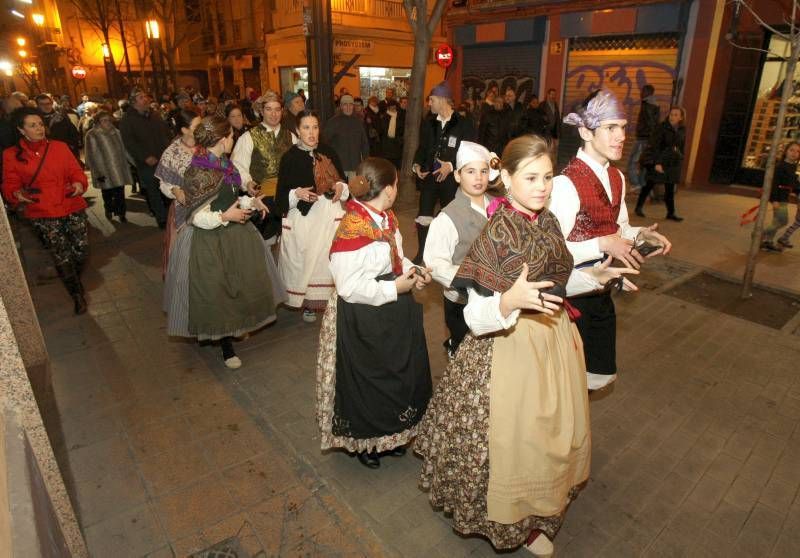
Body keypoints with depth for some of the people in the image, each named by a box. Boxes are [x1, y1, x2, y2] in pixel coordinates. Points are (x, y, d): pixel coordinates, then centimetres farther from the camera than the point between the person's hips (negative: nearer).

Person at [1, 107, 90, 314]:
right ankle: (77, 294, 16)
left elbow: (75, 170, 10)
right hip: (42, 213, -1)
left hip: (73, 206, 2)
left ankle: (76, 279, 34)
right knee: (61, 255, -4)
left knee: (82, 249, 0)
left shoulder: (60, 147, 7)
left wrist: (79, 183, -12)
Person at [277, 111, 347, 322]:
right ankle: (307, 303, 18)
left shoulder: (328, 152, 5)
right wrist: (297, 194, -23)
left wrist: (340, 186, -7)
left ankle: (326, 298, 19)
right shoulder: (290, 157, -4)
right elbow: (281, 194, -3)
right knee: (304, 260, 2)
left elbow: (341, 179, 15)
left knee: (328, 257, 2)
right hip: (303, 217, -3)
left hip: (330, 213, 3)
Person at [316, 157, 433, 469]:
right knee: (365, 383, 12)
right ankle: (363, 442, 39)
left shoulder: (387, 218, 3)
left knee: (401, 376, 20)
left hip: (394, 314, 9)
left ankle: (389, 435, 45)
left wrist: (413, 271, -1)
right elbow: (349, 287, -26)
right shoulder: (351, 229, -25)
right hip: (362, 320, -8)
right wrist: (395, 288, -20)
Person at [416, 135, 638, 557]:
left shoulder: (548, 222, 1)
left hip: (556, 337, 8)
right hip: (512, 348, -7)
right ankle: (515, 521, 39)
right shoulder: (495, 234, -20)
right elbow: (475, 316, -23)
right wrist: (509, 302, -41)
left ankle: (537, 507, 51)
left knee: (552, 433, 23)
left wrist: (593, 277, 5)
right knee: (514, 440, 9)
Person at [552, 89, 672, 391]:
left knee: (600, 371, 21)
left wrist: (640, 234, -4)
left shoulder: (617, 178, 5)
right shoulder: (566, 183, -23)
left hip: (600, 289, 8)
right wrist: (603, 245, -27)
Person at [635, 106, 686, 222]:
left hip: (673, 163, 5)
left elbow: (681, 147, 15)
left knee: (670, 188, 5)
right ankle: (639, 207, 19)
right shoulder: (661, 128, -13)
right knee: (649, 185, 5)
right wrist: (656, 163, -23)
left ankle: (671, 213, 9)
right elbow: (654, 146, -17)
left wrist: (679, 161, 15)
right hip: (658, 161, -5)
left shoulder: (682, 130, 5)